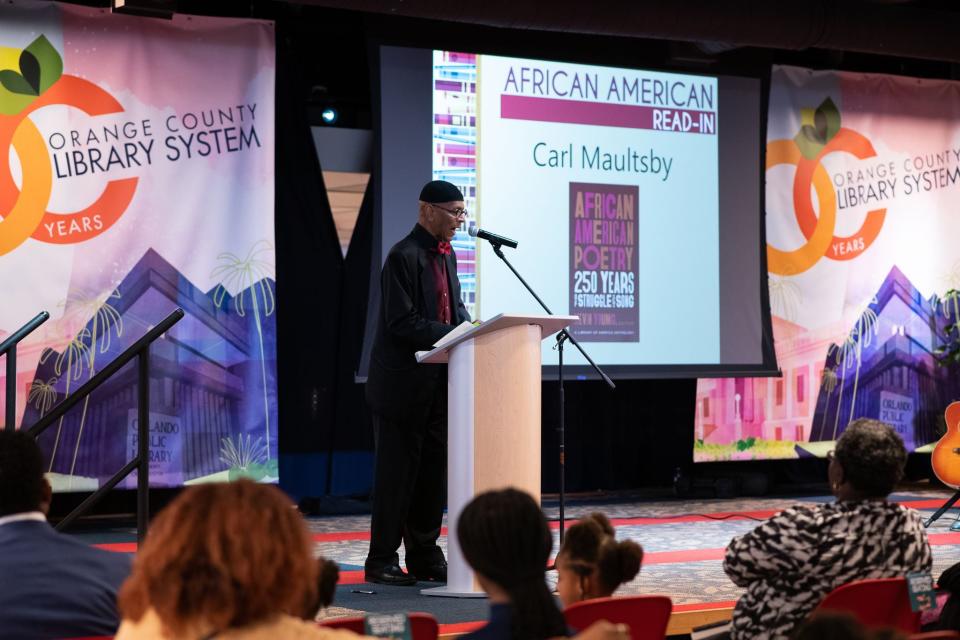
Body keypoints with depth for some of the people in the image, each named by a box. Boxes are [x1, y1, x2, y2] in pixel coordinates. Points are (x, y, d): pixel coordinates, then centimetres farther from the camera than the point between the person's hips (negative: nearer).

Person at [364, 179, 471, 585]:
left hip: (437, 384, 8)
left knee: (433, 471, 11)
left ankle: (425, 556, 20)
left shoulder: (446, 255, 13)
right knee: (396, 472, -1)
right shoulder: (404, 256, -14)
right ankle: (382, 560, 7)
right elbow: (402, 323, -20)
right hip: (403, 384, -8)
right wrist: (453, 334, -24)